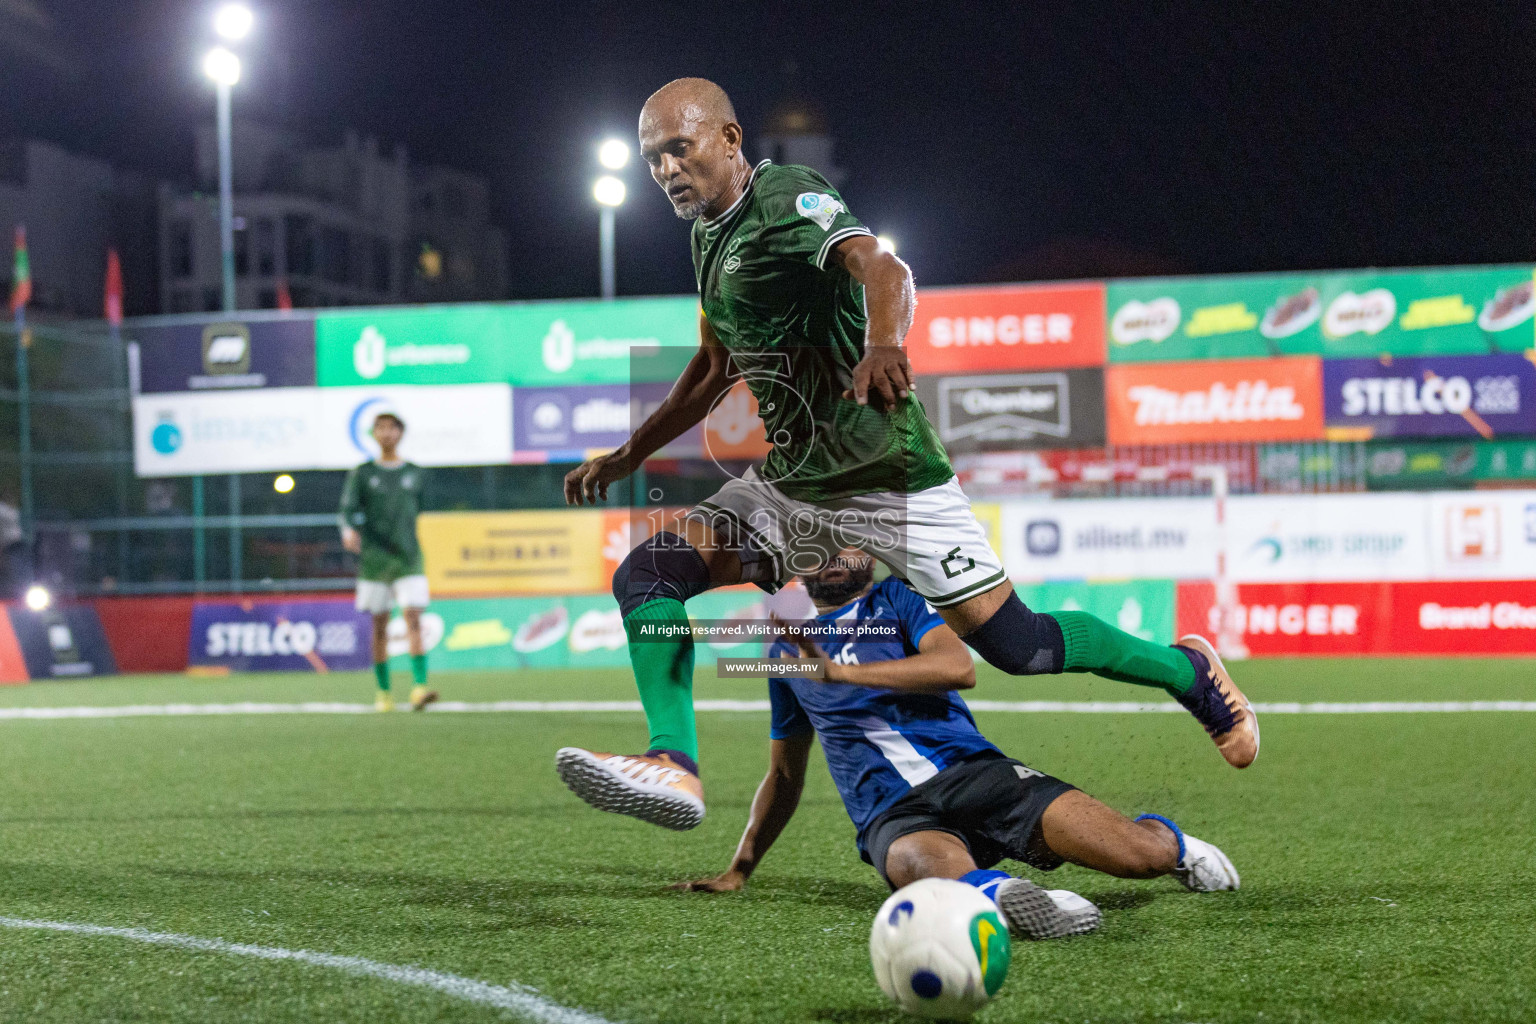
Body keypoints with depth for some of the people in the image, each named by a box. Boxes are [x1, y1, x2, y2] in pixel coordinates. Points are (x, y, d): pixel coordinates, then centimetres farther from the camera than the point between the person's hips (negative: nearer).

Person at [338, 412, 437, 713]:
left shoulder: (414, 473, 10)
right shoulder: (362, 474, 5)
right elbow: (348, 509, -5)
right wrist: (349, 530, -25)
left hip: (408, 558, 0)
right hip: (374, 560, 0)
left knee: (413, 620, -15)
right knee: (380, 626, 5)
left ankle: (419, 687, -25)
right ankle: (383, 692, 16)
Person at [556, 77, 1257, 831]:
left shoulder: (786, 196, -16)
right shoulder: (708, 233, 11)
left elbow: (881, 269, -36)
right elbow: (716, 367, 26)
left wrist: (882, 343, -58)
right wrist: (627, 457, 27)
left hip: (891, 478, -8)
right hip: (790, 482, 8)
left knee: (1013, 643, -8)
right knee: (647, 575, -7)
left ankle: (1188, 671, 14)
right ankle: (674, 765, -14)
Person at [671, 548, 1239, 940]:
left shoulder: (900, 598, 12)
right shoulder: (787, 648, 23)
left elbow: (958, 668, -11)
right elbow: (784, 775, 33)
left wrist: (836, 670, -14)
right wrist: (738, 869, 25)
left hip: (973, 770, -1)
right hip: (894, 815, 1)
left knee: (1143, 856, -15)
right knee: (925, 864, -41)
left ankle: (1166, 840, 14)